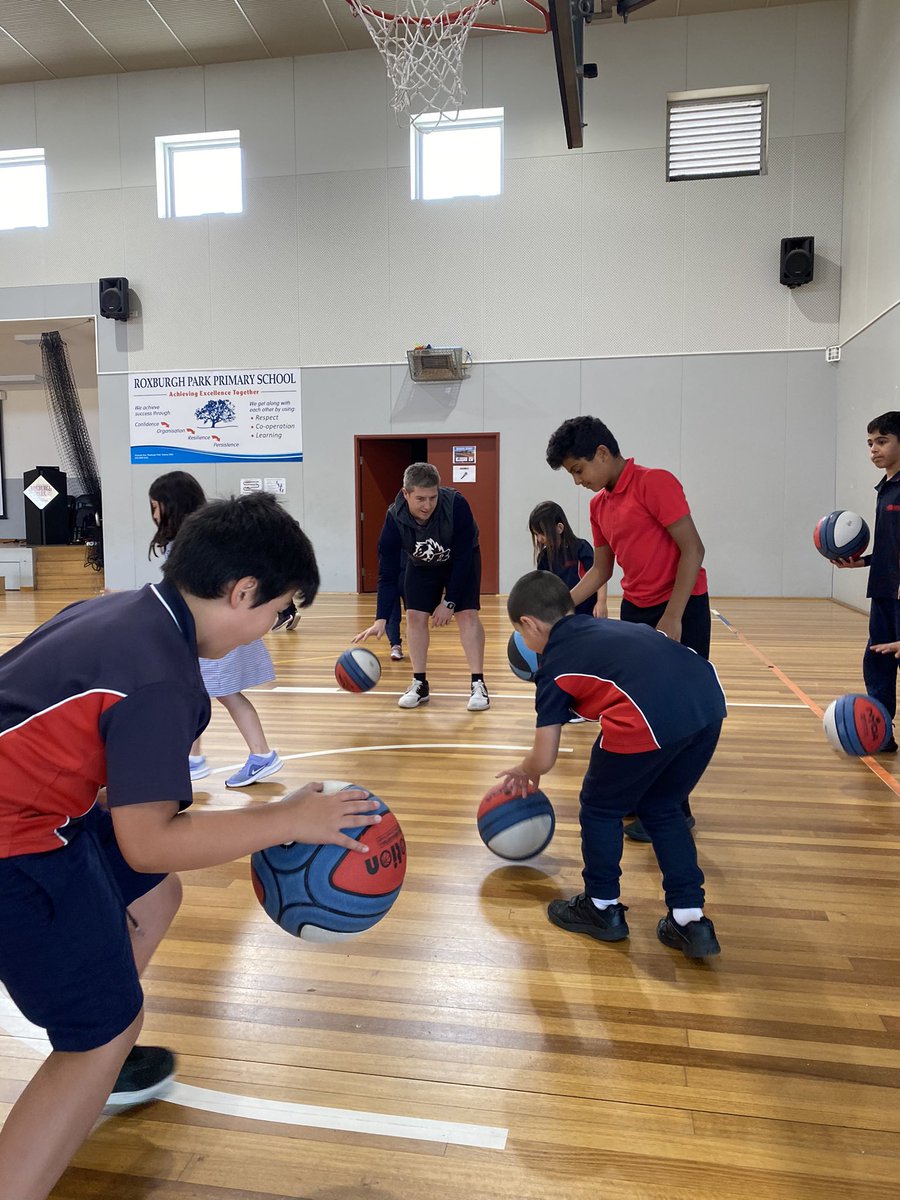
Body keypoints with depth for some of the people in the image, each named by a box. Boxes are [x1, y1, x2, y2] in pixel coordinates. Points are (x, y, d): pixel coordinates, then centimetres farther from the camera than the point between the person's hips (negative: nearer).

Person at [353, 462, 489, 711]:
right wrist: (381, 619, -35)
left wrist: (449, 602, -26)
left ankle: (478, 685, -8)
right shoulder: (394, 518, -31)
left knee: (467, 614, -14)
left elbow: (462, 558, -27)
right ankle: (420, 684, 7)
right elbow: (387, 573, -27)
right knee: (415, 616, -6)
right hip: (421, 565, 2)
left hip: (462, 560, -2)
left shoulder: (457, 505, -37)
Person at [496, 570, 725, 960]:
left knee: (601, 808, 20)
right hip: (709, 701, 7)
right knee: (662, 809, 28)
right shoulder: (610, 627, 29)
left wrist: (525, 772, 37)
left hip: (650, 721, -7)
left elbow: (544, 759, 13)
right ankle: (690, 920, 29)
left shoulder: (555, 663, 12)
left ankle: (602, 908, 35)